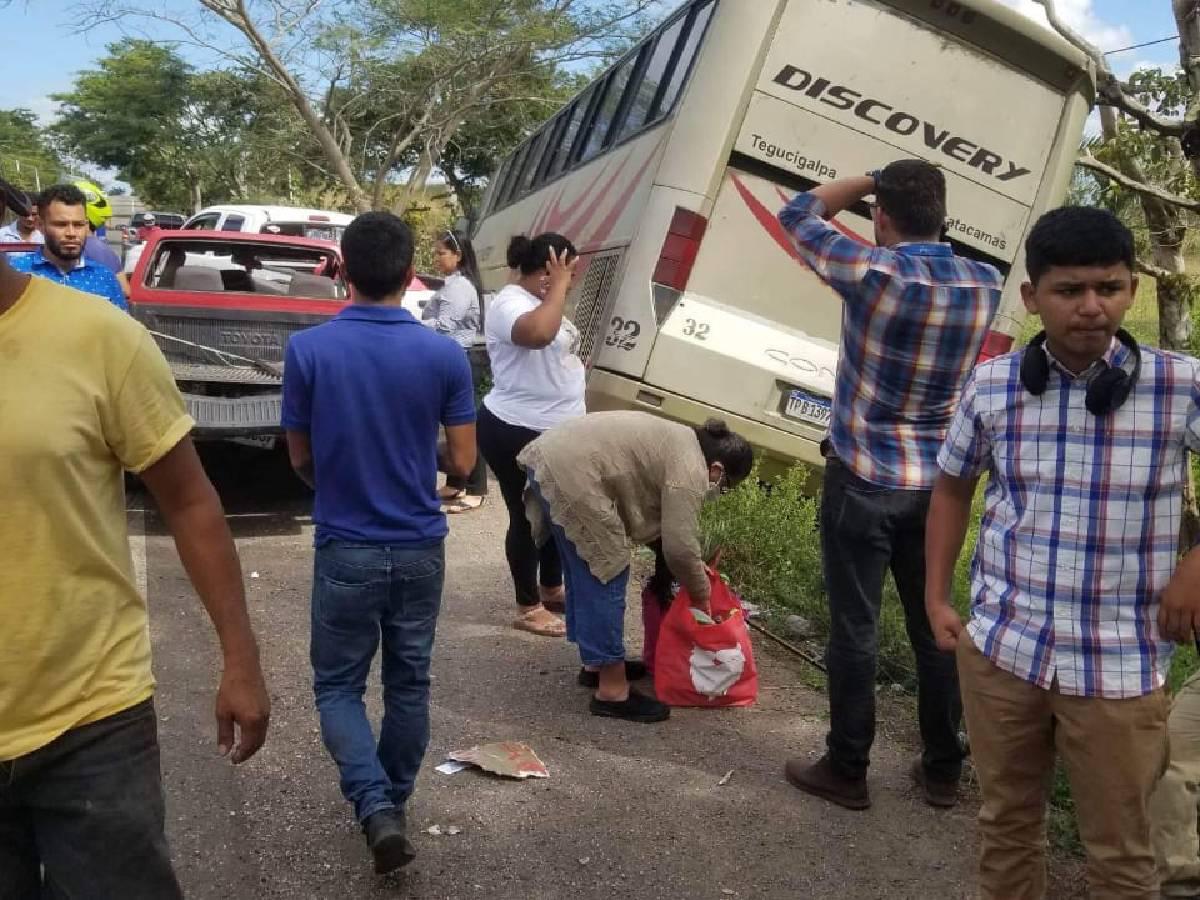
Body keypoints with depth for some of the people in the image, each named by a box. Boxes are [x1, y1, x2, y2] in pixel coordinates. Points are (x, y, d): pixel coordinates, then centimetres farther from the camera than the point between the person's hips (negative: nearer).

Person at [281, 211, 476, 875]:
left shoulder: (308, 349, -11)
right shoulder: (445, 355, -9)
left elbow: (300, 459, -1)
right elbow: (463, 462, -4)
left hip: (345, 548, -1)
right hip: (420, 547, 2)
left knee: (337, 685, 13)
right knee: (408, 684, 17)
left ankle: (375, 808, -5)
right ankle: (394, 805, 31)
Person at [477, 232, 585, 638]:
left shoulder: (540, 300, 12)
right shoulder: (509, 303, -20)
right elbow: (538, 333, -42)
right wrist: (559, 284, -31)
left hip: (554, 432, 10)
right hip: (517, 433, -10)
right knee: (528, 518, 2)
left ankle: (551, 589, 38)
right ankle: (528, 607, 16)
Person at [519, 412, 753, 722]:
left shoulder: (682, 443, 20)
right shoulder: (690, 470, -9)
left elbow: (666, 524, 29)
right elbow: (679, 547, -12)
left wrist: (695, 565, 28)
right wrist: (700, 594, 2)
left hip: (549, 455, 11)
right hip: (570, 473, -11)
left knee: (585, 575, 19)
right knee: (605, 579, -3)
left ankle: (595, 663, 31)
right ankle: (612, 691, 4)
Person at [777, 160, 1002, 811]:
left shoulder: (873, 273, -17)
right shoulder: (984, 284, -1)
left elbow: (798, 216, -1)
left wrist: (868, 181, 6)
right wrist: (916, 191, 17)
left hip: (863, 480, -5)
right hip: (935, 484, 5)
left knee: (855, 628, 4)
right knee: (933, 626, 15)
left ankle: (847, 770, 15)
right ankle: (943, 770, 26)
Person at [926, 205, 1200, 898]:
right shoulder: (991, 386, -5)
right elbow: (953, 488, 12)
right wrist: (938, 597, 8)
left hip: (1119, 668, -2)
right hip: (999, 649, 2)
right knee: (1008, 825, 20)